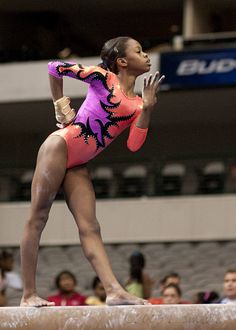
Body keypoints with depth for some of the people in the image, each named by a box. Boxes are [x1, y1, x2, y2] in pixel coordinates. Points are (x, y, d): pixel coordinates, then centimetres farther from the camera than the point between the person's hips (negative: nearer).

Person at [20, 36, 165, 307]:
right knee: (37, 218, -4)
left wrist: (147, 109, -6)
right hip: (59, 146, -7)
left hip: (78, 166, 7)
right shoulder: (102, 77, -2)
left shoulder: (137, 104, 13)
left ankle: (113, 291, -13)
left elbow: (133, 145, 2)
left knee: (89, 228, -2)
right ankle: (28, 295, -4)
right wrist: (60, 105, 2)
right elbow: (55, 68, 0)